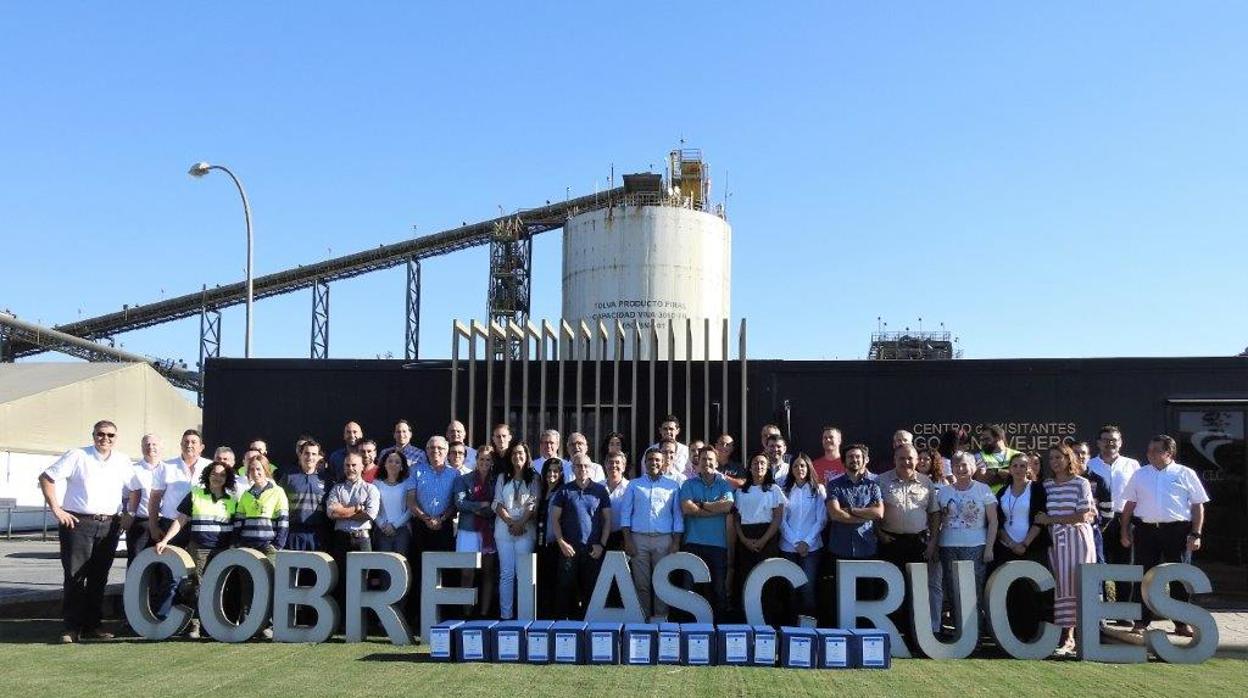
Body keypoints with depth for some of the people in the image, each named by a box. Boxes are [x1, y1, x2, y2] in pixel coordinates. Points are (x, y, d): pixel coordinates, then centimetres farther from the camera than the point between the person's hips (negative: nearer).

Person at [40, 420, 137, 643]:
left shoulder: (122, 461, 11)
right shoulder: (77, 456, -1)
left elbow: (136, 488, 20)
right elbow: (46, 478, -3)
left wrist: (128, 514, 9)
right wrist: (56, 509, -9)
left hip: (109, 526, 4)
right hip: (78, 523, -4)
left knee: (99, 578, 7)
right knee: (75, 576, -5)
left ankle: (91, 626, 15)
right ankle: (72, 628, 1)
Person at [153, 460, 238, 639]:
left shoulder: (232, 500, 9)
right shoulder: (195, 495, 5)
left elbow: (237, 528, 14)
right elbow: (180, 521, 4)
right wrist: (165, 540, -6)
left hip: (223, 551, 1)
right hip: (199, 549, -1)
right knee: (197, 586, 0)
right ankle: (194, 624, 6)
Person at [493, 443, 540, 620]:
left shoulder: (534, 478, 8)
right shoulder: (502, 478, 14)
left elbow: (534, 504, -1)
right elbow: (497, 504, 6)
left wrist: (521, 523, -13)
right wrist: (511, 522, -8)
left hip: (526, 530, -2)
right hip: (504, 529, 2)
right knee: (506, 573, 0)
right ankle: (505, 615, 1)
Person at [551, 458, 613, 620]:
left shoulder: (600, 490, 6)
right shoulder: (564, 491, 5)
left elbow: (607, 519, 6)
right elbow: (554, 518, 5)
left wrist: (601, 544, -2)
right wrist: (561, 542, -5)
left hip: (593, 549, 0)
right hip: (569, 548, 0)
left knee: (591, 588, 1)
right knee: (567, 587, -1)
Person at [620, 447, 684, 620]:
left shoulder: (673, 486, 10)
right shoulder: (634, 484, 11)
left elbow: (677, 515, 8)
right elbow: (625, 512, 7)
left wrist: (676, 542, 0)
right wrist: (627, 540, -3)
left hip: (664, 539, 0)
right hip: (639, 538, 0)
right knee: (641, 582, 1)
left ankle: (661, 618, 6)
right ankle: (642, 618, 7)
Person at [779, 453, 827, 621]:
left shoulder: (818, 490, 4)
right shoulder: (784, 491, 6)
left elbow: (821, 519, 0)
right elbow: (782, 520, 3)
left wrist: (807, 542, -8)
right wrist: (796, 543, -6)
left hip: (812, 547, -1)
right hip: (788, 546, 1)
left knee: (808, 587, -9)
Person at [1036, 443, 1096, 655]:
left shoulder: (1081, 483, -1)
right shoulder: (1046, 485, 11)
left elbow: (1083, 516, -9)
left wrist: (1051, 519, -10)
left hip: (1077, 537, -3)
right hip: (1055, 540, 4)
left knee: (1075, 584, -6)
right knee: (1060, 586, 0)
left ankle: (1068, 638, -5)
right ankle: (1067, 635, 3)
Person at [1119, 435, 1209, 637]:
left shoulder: (1185, 474, 5)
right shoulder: (1140, 475, 12)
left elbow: (1198, 505, 3)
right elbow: (1129, 505, 14)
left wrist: (1196, 534, -4)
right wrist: (1124, 531, 8)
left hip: (1177, 531, -2)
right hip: (1146, 531, 2)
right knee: (1144, 577, 3)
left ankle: (1181, 622, 14)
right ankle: (1142, 621, 10)